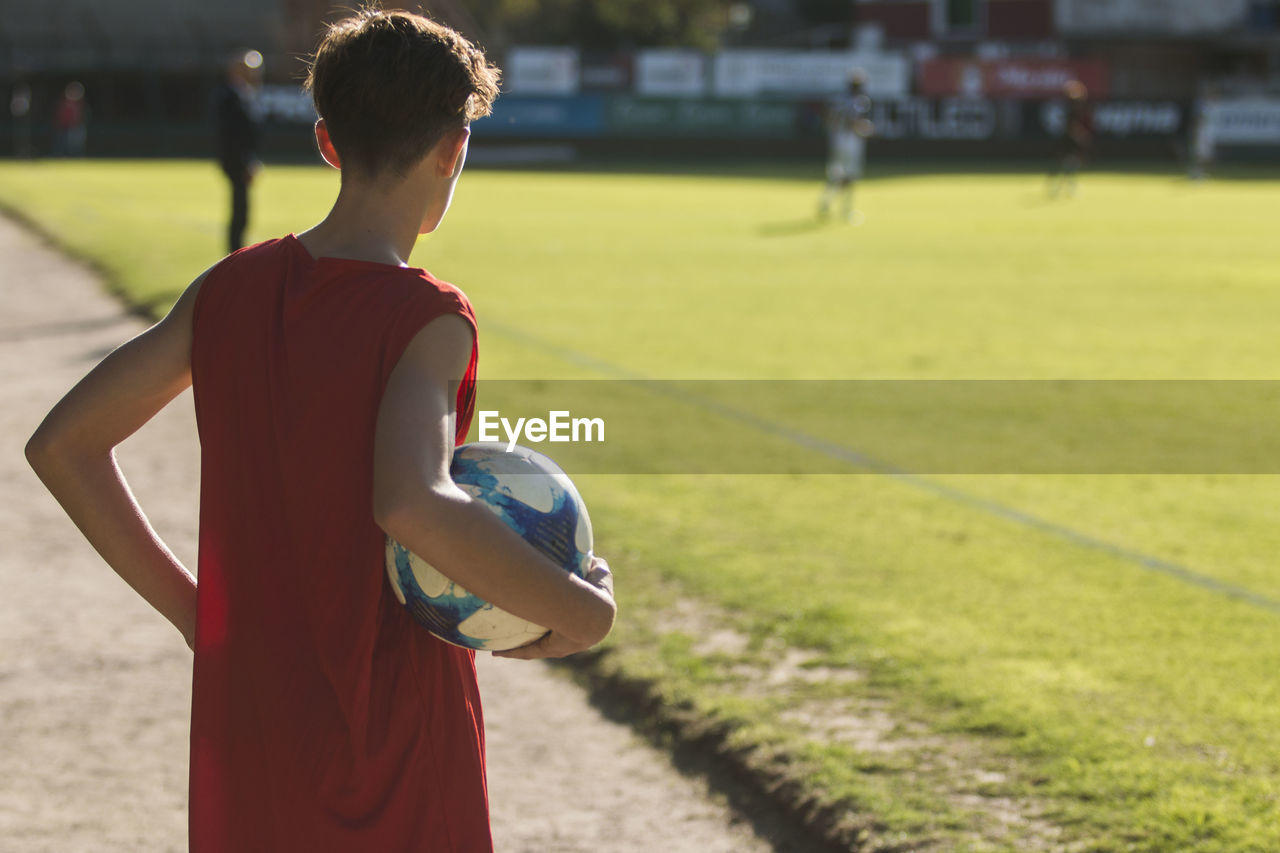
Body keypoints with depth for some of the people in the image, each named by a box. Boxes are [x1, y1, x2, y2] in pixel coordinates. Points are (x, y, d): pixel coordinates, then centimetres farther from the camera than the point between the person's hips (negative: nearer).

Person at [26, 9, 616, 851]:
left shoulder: (231, 290, 2)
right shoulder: (428, 318, -16)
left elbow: (62, 446, 5)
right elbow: (414, 505, -35)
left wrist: (193, 608, 8)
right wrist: (584, 614, -23)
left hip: (245, 723, 5)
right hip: (395, 730, -5)